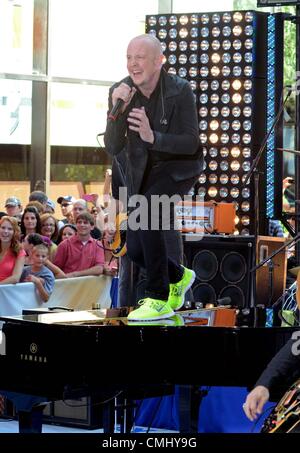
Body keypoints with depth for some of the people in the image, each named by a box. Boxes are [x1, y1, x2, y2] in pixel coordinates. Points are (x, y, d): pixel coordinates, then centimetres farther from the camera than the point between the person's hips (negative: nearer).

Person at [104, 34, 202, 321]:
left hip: (179, 167, -4)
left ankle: (159, 300, -21)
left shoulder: (180, 91, -23)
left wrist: (152, 136, -39)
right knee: (136, 250, -1)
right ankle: (178, 277, 34)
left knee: (146, 210, -32)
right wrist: (117, 111, -34)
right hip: (142, 173, 5)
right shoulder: (120, 92, -13)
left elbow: (190, 145, -22)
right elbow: (113, 149, -17)